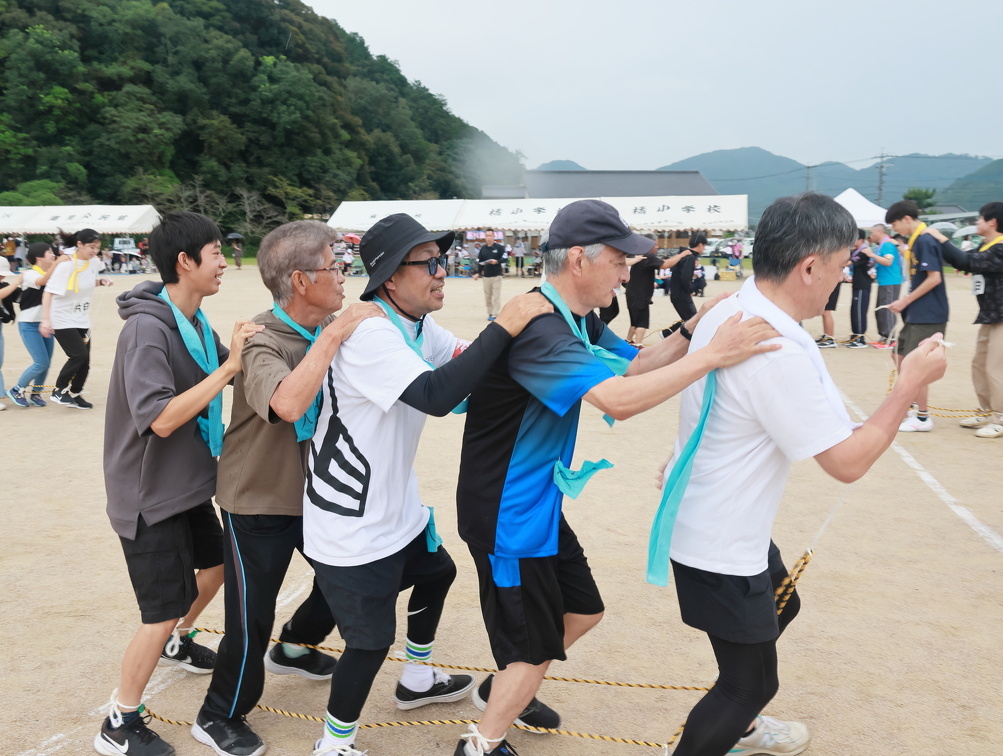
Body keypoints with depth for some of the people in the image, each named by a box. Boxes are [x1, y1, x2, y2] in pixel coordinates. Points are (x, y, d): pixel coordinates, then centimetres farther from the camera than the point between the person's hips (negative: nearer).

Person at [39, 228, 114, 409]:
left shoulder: (95, 262, -3)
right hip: (63, 319, -6)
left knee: (85, 360, 6)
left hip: (82, 319, 6)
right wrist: (46, 319, -32)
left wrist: (102, 282, -4)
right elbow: (48, 291, -24)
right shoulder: (66, 265, -21)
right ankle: (58, 391, 2)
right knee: (79, 355, -16)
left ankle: (74, 394, 24)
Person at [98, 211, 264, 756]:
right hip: (150, 496, -9)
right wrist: (229, 366, -30)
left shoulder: (195, 322, 2)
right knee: (163, 613, -4)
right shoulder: (148, 328, -25)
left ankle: (178, 644, 51)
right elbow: (162, 419, -31)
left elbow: (239, 374, 9)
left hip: (188, 484, 9)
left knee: (215, 564, 25)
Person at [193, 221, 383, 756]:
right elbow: (288, 403, -44)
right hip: (259, 499, -7)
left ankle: (293, 649, 47)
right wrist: (334, 333, -40)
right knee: (251, 615, 2)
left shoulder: (330, 330, -2)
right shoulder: (263, 341, -25)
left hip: (313, 489, 7)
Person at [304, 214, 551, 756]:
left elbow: (467, 365, 5)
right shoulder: (369, 334, -28)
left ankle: (416, 682, 51)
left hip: (398, 508, 10)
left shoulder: (417, 326, 2)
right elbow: (436, 396, -40)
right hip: (352, 527, -10)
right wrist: (504, 327, -36)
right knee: (371, 640, -1)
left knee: (436, 574, 27)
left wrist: (524, 323, -11)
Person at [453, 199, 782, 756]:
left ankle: (501, 691, 44)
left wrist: (692, 329, -7)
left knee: (583, 611, 22)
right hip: (508, 516, -10)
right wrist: (712, 355, -35)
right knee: (535, 650, 5)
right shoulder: (536, 329, -29)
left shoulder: (578, 321, 4)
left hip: (540, 505, 10)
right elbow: (619, 399, -40)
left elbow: (634, 364, 9)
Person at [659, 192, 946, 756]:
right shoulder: (781, 352, -31)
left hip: (701, 516, 10)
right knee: (751, 683, 6)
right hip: (720, 550, -10)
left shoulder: (727, 316, -2)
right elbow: (848, 462, -25)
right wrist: (911, 383, -16)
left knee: (780, 606, 31)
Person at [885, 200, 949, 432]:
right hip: (916, 314, 10)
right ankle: (916, 407, 25)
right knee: (901, 356, 15)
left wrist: (905, 301, -15)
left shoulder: (925, 241, -16)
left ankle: (923, 418, 5)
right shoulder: (916, 241, 12)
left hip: (928, 315, -10)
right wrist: (906, 302, 9)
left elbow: (934, 278, -21)